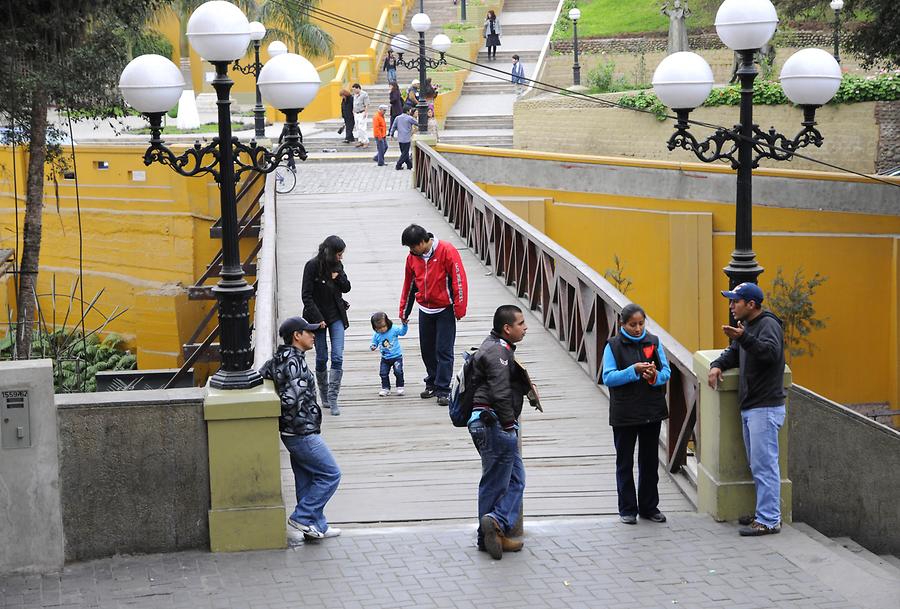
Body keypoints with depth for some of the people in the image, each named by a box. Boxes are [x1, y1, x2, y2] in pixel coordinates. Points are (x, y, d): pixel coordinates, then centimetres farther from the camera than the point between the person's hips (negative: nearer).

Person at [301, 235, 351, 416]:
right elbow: (306, 295, -12)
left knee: (338, 357, -8)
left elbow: (346, 288, 11)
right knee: (321, 358, 5)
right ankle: (324, 395, 23)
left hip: (336, 316, 3)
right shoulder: (312, 266, -13)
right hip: (318, 316, -3)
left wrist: (338, 276, -10)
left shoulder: (337, 265, 2)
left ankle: (332, 399, -7)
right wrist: (318, 319, -16)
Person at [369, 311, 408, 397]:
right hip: (385, 358, 3)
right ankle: (385, 388, 16)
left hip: (396, 356, -3)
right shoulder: (376, 335, -4)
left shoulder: (394, 330, -11)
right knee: (383, 373, 2)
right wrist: (372, 347, -16)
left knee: (398, 372, -9)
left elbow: (402, 332, -3)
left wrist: (404, 325, -19)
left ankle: (400, 387, 7)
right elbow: (374, 343, 6)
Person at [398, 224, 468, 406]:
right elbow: (409, 285, 12)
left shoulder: (447, 251, -17)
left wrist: (459, 309, -15)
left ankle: (443, 390, 0)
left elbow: (459, 280, -15)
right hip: (425, 310, 5)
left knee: (444, 351, -4)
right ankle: (432, 383, 26)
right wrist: (404, 312, 17)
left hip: (445, 310, -5)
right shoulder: (413, 257, 0)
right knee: (427, 350, 11)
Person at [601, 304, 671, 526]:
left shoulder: (653, 342, 4)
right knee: (625, 462, 5)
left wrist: (655, 376, -19)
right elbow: (608, 378, -11)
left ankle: (649, 507, 21)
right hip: (624, 414, -3)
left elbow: (667, 372, 3)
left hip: (652, 411, 3)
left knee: (650, 461, 11)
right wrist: (634, 370, -23)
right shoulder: (613, 346, -5)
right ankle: (627, 509, 14)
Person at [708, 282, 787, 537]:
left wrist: (744, 338, -44)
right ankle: (767, 511, 22)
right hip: (749, 408, 10)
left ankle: (768, 520, -9)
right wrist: (717, 365, 7)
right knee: (757, 465, 14)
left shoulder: (768, 324, -12)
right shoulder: (747, 325, 19)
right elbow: (734, 353, 28)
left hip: (766, 408, -10)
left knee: (764, 465, -10)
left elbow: (771, 352, -30)